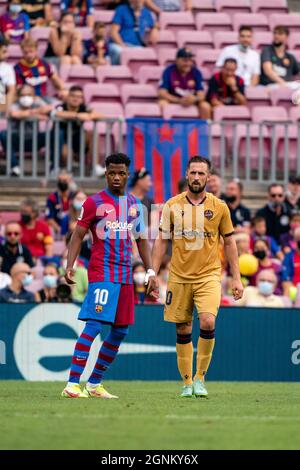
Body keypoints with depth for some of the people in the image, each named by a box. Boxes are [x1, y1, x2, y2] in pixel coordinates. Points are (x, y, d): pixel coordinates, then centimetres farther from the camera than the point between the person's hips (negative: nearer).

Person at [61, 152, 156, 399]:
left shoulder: (135, 205, 14)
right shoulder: (94, 202, -2)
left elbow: (141, 239, 21)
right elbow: (78, 235, -2)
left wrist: (150, 270, 13)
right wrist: (70, 265, -14)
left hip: (126, 275, 7)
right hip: (101, 273, -7)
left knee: (121, 330, 7)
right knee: (94, 325, -18)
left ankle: (94, 383, 17)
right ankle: (72, 384, -21)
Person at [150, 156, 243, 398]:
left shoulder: (219, 207, 2)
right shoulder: (172, 206, 3)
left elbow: (229, 242, 9)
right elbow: (162, 241, 8)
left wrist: (236, 278, 5)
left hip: (209, 275, -1)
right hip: (179, 276, 1)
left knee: (208, 322, -20)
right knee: (183, 331, 4)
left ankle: (200, 378, -8)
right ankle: (187, 383, 16)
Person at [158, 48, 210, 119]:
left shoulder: (196, 72, -7)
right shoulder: (169, 71, -13)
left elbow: (201, 95, -10)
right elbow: (161, 93, -18)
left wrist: (195, 99, -35)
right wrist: (179, 100, -32)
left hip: (192, 102, 2)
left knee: (205, 106, -25)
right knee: (162, 104, -32)